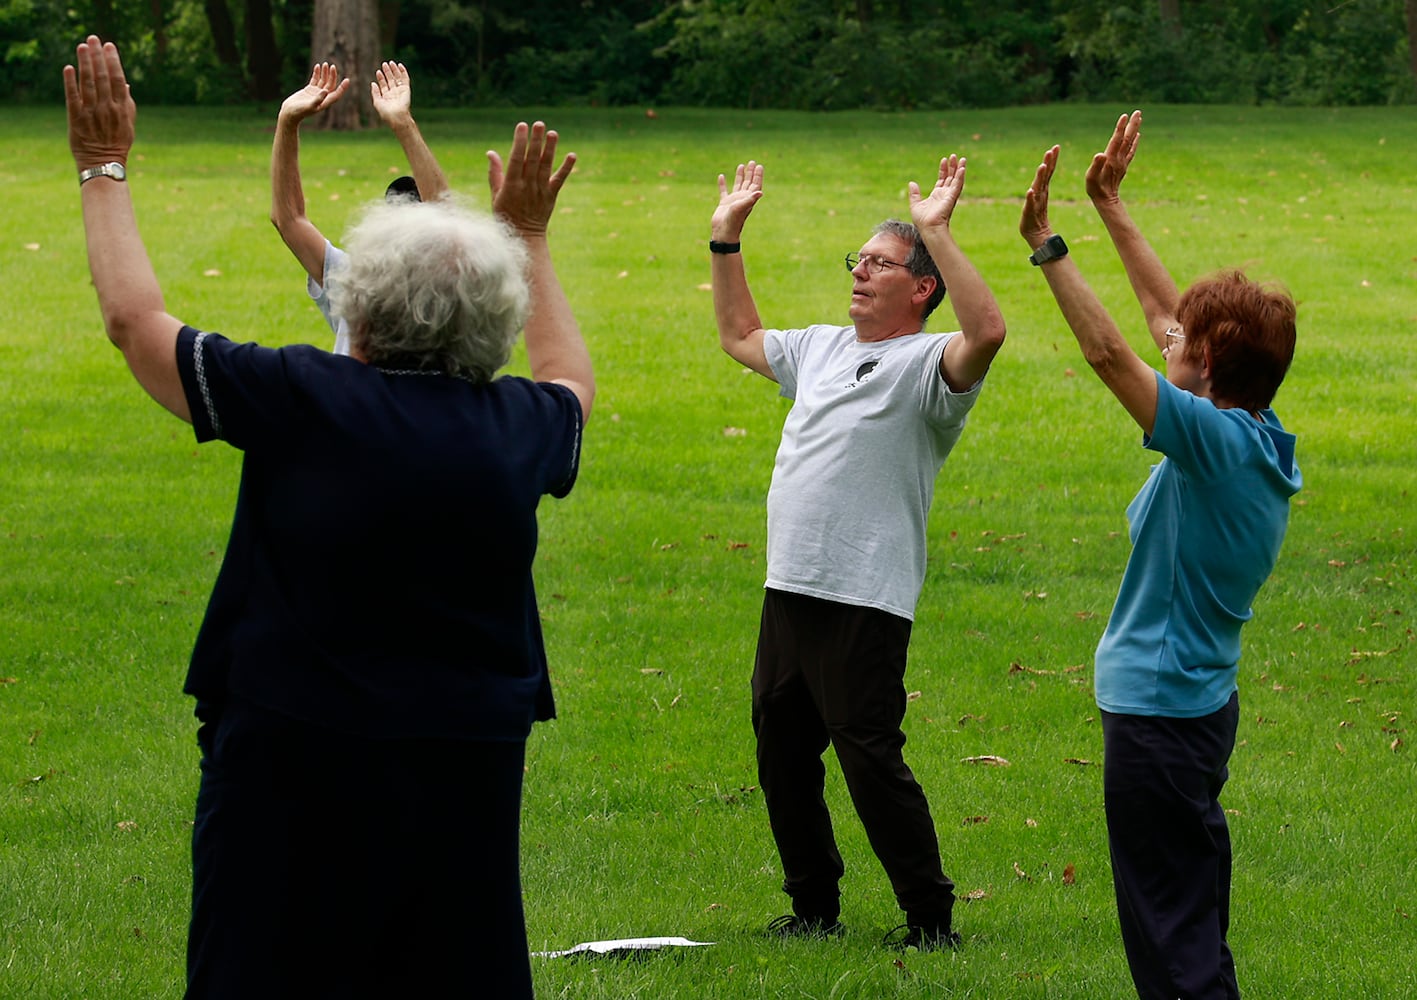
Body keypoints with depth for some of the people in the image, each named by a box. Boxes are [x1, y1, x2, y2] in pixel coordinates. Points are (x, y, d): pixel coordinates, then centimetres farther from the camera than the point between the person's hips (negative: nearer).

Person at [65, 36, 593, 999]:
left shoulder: (304, 403, -11)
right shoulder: (516, 428, 0)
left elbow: (137, 320, 2)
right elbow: (571, 379, 27)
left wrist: (106, 168, 16)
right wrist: (530, 234, 39)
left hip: (295, 766, -4)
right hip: (469, 772, 4)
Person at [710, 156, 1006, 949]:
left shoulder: (927, 364, -8)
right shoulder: (823, 348, 18)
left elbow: (988, 331, -30)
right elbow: (740, 335, 34)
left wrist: (937, 233, -28)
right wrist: (727, 240, 28)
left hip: (864, 604, -9)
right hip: (789, 589, 9)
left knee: (871, 761, -10)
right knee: (782, 756, 15)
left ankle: (932, 921, -1)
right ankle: (814, 907, 28)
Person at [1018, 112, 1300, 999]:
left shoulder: (1217, 441, -21)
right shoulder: (1252, 437, 4)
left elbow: (1109, 352, -28)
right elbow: (1166, 310, 13)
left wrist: (1047, 245, -22)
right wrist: (1111, 206, 17)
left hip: (1160, 709, -10)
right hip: (1202, 695, 10)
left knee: (1170, 926, -4)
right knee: (1194, 909, 20)